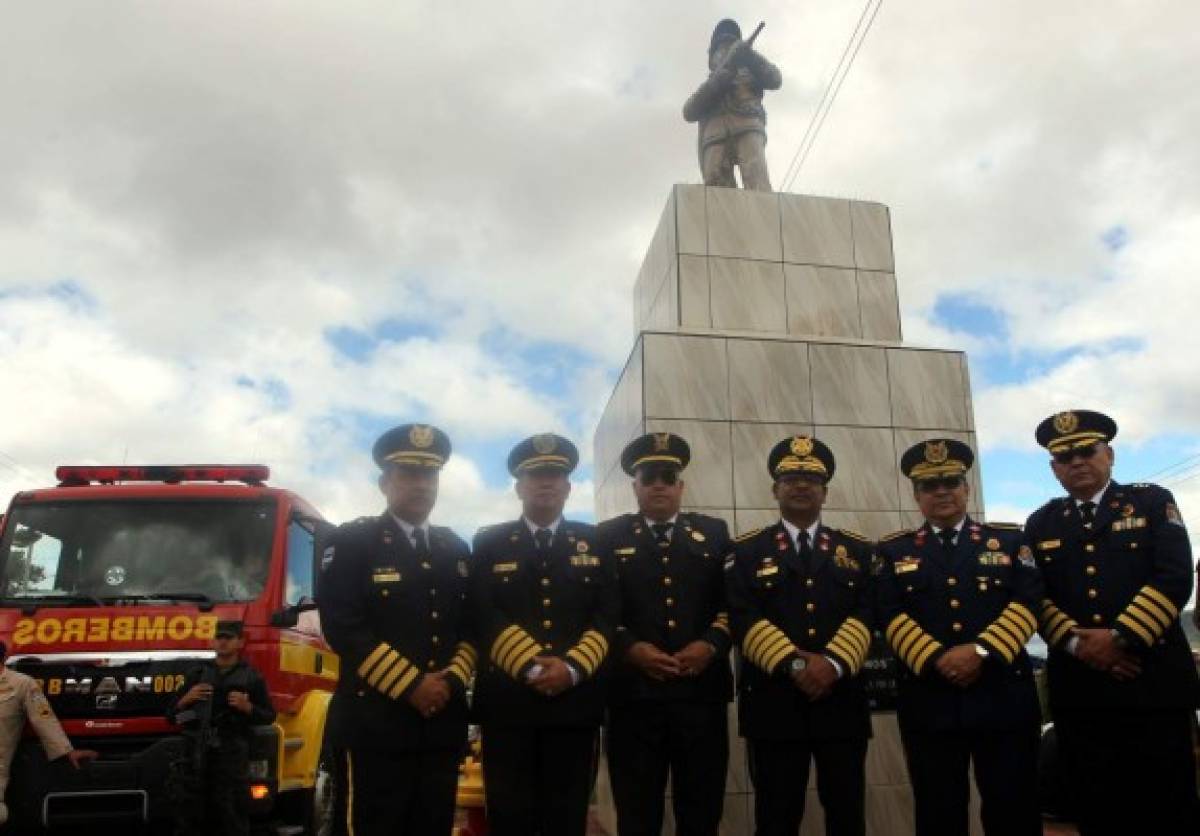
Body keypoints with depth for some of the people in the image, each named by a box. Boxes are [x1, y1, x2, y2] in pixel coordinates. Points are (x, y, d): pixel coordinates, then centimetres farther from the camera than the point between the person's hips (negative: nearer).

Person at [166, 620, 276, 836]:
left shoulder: (251, 677, 9)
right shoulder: (197, 674, 16)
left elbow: (269, 716, 10)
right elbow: (172, 715, 17)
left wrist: (247, 707, -8)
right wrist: (186, 699, -3)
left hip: (232, 755, -2)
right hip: (196, 752, 3)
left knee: (232, 817, -6)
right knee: (188, 815, 1)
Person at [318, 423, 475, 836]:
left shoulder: (456, 550, 16)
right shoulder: (350, 542, -1)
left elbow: (472, 628, 14)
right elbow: (342, 628, -11)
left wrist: (451, 680, -5)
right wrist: (411, 685, -14)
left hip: (442, 724, 5)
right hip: (373, 724, -5)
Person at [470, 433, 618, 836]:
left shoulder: (594, 542, 11)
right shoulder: (489, 543, 8)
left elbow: (607, 614, 3)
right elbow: (484, 616, -4)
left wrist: (572, 668, -12)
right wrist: (532, 667, -15)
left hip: (576, 700, 1)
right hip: (508, 700, -1)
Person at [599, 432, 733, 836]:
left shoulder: (714, 533, 14)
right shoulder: (608, 537, 9)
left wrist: (711, 644, -9)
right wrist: (629, 648, -12)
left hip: (702, 692, 1)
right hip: (633, 695, -1)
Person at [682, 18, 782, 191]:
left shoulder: (749, 72, 35)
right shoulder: (708, 84, 36)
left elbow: (774, 79, 13)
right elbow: (689, 113, 15)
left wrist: (749, 55, -2)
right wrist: (714, 83, 2)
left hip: (747, 128, -1)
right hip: (716, 134, 1)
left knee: (757, 182, -30)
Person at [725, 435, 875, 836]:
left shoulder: (857, 549, 13)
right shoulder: (746, 550, 6)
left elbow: (866, 615, 0)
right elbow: (744, 618, -7)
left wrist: (833, 663, -16)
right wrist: (793, 665, -17)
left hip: (842, 701, 2)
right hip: (774, 702, -2)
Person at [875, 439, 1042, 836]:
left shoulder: (1008, 539, 10)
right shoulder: (894, 550, 9)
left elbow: (1028, 601, -3)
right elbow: (890, 614, -2)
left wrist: (982, 651, -15)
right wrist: (937, 660, -15)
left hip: (1004, 696, 0)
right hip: (929, 701, 0)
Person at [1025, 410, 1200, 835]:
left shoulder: (1153, 502, 5)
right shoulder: (1040, 524, 13)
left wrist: (1120, 637, -16)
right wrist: (1077, 643, -12)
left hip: (1155, 681, -2)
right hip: (1078, 688, 2)